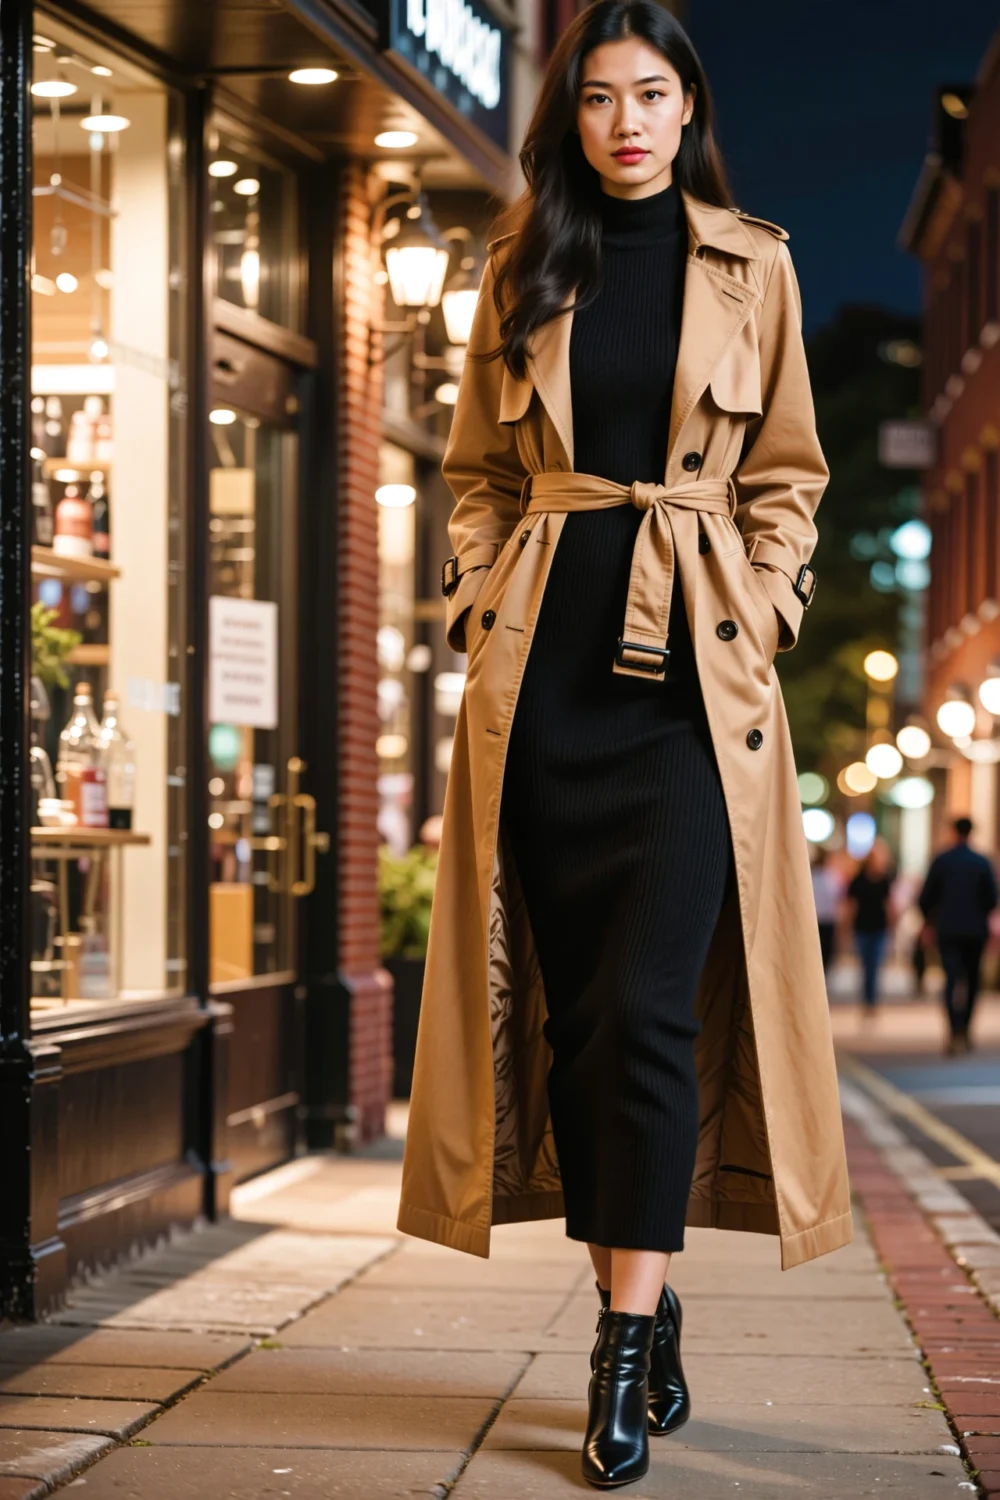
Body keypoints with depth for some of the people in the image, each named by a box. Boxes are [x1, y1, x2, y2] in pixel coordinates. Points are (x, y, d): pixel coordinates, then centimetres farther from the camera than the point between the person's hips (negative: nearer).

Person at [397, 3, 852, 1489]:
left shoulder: (751, 265, 9)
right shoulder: (522, 268, 13)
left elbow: (786, 474, 10)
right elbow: (479, 465, 16)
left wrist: (751, 619, -1)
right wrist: (488, 598, 3)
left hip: (690, 660, -2)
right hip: (546, 659, 3)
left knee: (649, 999, -13)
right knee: (574, 1003, 2)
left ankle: (627, 1339, -7)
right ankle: (647, 1313, 13)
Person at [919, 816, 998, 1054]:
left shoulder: (941, 861, -3)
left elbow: (926, 897, -1)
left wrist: (930, 918, 19)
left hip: (948, 929, -1)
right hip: (975, 930, 1)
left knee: (951, 980, -6)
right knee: (972, 980, 16)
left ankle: (955, 1030, -24)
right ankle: (966, 1028, 19)